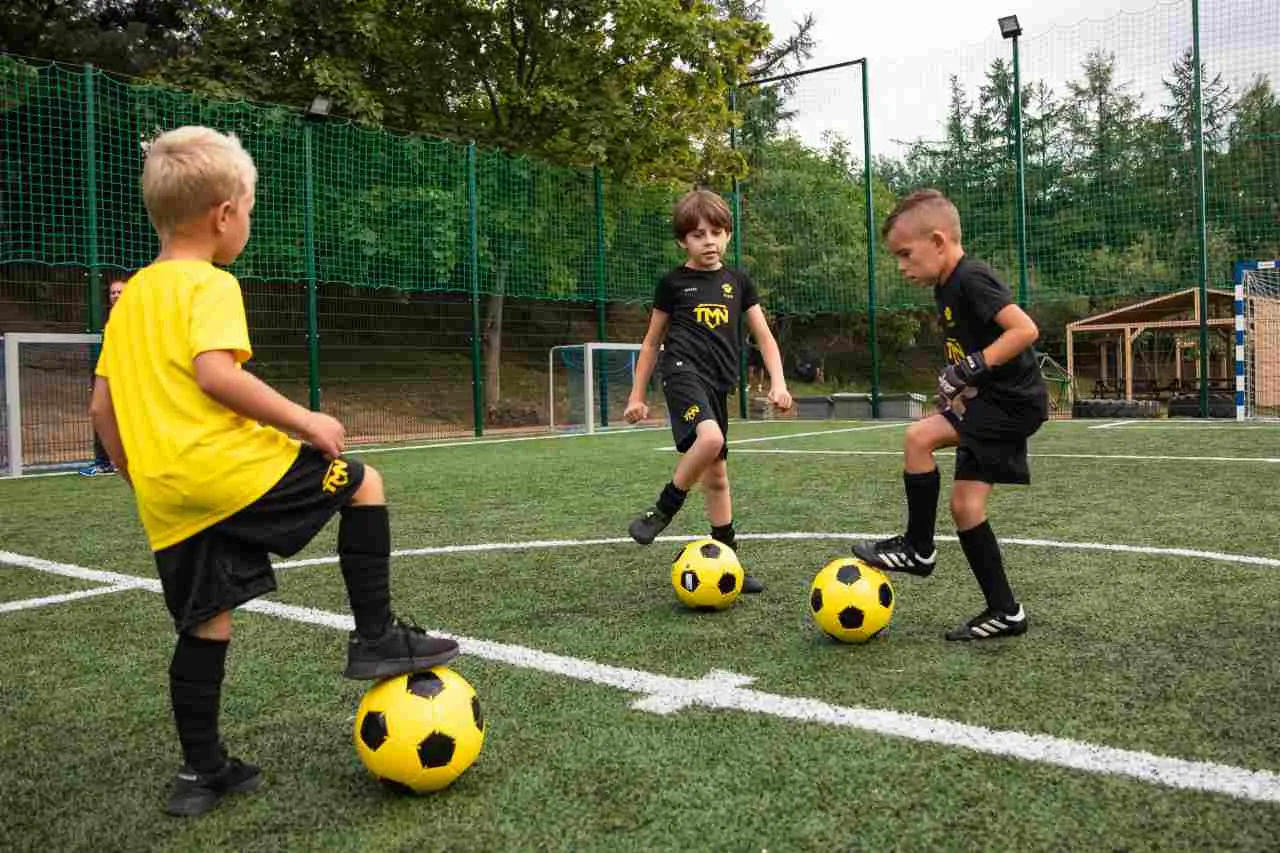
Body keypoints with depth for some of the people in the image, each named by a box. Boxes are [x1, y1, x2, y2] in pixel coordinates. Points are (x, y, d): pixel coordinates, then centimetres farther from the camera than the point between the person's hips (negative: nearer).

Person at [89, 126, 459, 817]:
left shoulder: (129, 297, 19)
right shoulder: (210, 284, -6)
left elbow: (102, 406, 19)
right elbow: (214, 374, -23)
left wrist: (140, 480, 27)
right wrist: (303, 420, -15)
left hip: (166, 499, 8)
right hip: (231, 469, -8)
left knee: (204, 624, 16)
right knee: (361, 482, 8)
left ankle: (201, 771, 24)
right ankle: (376, 637, 6)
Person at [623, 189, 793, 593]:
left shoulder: (738, 282, 13)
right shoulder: (673, 282, 5)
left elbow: (764, 337, 13)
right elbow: (652, 341, 11)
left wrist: (778, 382, -1)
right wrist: (636, 395, 10)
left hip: (717, 382, 5)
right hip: (683, 369, -4)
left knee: (717, 474, 9)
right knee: (710, 438, -34)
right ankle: (662, 511, -14)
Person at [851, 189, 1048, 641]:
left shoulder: (972, 278, -17)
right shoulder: (947, 288, 13)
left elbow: (1025, 329, -26)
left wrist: (970, 368, -27)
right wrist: (957, 393, 14)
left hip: (1013, 402, -10)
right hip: (992, 403, 10)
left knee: (919, 437, -20)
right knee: (964, 504, 6)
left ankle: (918, 548, -3)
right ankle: (1004, 611, 14)